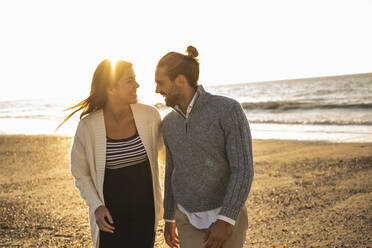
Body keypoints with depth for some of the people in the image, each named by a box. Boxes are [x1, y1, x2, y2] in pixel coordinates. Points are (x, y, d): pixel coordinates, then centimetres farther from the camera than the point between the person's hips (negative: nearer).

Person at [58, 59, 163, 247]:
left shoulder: (150, 116, -11)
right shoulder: (88, 126, -16)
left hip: (145, 211, 2)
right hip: (110, 214, -2)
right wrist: (96, 207, -13)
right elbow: (80, 173, -1)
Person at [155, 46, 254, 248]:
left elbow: (243, 170, -20)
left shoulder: (229, 110, -18)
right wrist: (169, 218, 17)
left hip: (226, 217, -4)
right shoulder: (170, 123, 2)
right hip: (190, 218, 4)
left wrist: (224, 221, -26)